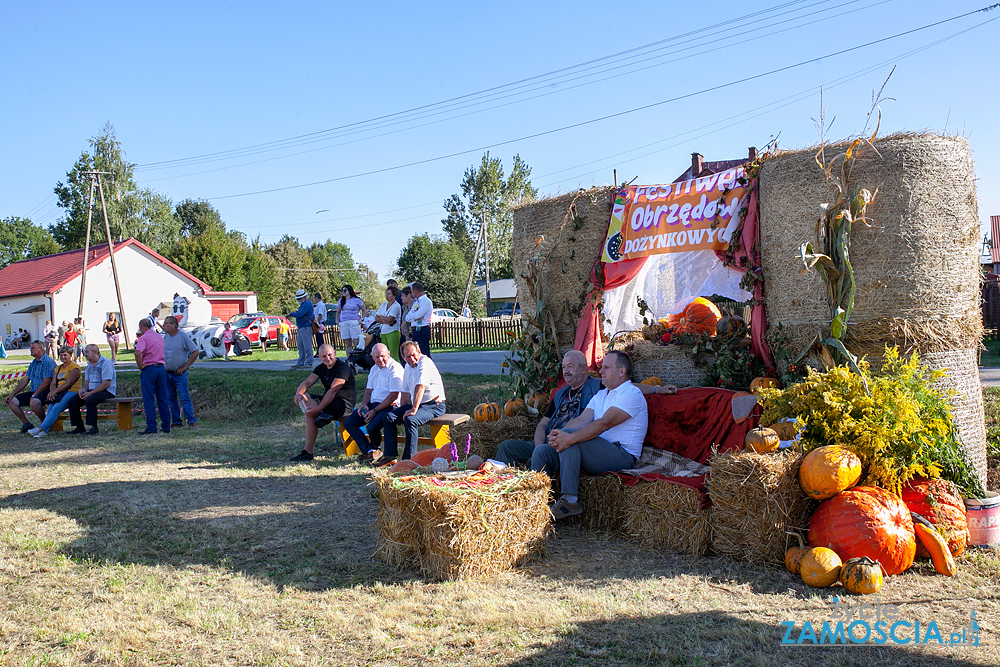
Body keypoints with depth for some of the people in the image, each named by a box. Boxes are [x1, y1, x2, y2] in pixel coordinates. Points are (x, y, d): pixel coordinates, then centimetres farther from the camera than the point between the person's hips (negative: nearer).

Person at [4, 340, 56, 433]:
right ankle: (26, 424, 6)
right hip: (33, 392, 10)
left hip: (45, 392, -10)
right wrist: (12, 394, 12)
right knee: (12, 401, 0)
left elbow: (47, 382, -20)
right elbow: (25, 380, 19)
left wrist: (34, 395, -19)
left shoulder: (48, 361, -12)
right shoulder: (33, 363, 19)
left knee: (34, 403, -38)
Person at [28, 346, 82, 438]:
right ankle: (45, 430, -39)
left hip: (71, 392, -6)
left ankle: (41, 428, -40)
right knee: (52, 405, -27)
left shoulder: (74, 367, 2)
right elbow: (53, 383, 14)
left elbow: (68, 383, -10)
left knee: (57, 407, -30)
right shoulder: (58, 368, 25)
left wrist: (54, 391, -17)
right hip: (59, 393, 6)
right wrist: (52, 392, -8)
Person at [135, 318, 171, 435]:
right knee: (163, 399, 9)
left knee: (149, 400, -2)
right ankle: (166, 426, 11)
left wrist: (140, 366, -12)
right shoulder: (160, 337, 14)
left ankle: (151, 427, -3)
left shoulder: (143, 338, -8)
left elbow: (138, 353, -23)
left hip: (149, 369, -6)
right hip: (161, 368, 6)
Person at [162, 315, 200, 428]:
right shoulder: (165, 338, 10)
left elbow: (196, 352, -9)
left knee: (184, 397, -10)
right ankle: (176, 421, 14)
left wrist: (184, 367, -10)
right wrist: (163, 366, 9)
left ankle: (191, 421, -10)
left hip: (179, 373, -6)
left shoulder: (183, 336, -8)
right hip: (167, 373, 6)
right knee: (171, 398, 8)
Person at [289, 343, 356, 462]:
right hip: (327, 400, 9)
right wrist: (298, 393, -22)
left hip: (344, 404, -9)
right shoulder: (321, 368, 13)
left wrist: (318, 409, -31)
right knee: (304, 398, -13)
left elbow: (333, 391, -25)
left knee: (311, 414, -28)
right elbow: (307, 382, 2)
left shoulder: (343, 368, -16)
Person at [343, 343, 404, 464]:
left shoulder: (395, 368, -12)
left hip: (389, 406, -9)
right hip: (372, 404, 9)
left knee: (373, 426, -31)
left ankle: (375, 448, 4)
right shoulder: (374, 369, 16)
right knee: (348, 423, -4)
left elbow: (394, 395, -18)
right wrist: (364, 404, 2)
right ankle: (369, 451, -6)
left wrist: (375, 411, -18)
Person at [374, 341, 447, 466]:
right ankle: (390, 456, -7)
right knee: (389, 416, -4)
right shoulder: (408, 367, 14)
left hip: (434, 405, -9)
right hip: (417, 404, 9)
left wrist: (413, 410, -31)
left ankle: (409, 459, -24)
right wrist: (402, 411, 12)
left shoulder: (425, 363, -15)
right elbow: (406, 392, 22)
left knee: (410, 420, -32)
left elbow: (420, 387, -26)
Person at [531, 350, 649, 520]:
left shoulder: (631, 394, -5)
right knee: (542, 451, -7)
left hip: (622, 454, -8)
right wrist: (559, 434, -15)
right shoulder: (600, 395, 23)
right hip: (596, 452, 8)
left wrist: (570, 437, -31)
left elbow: (604, 423, -20)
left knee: (571, 436, -31)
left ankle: (569, 500, -30)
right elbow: (581, 420, 7)